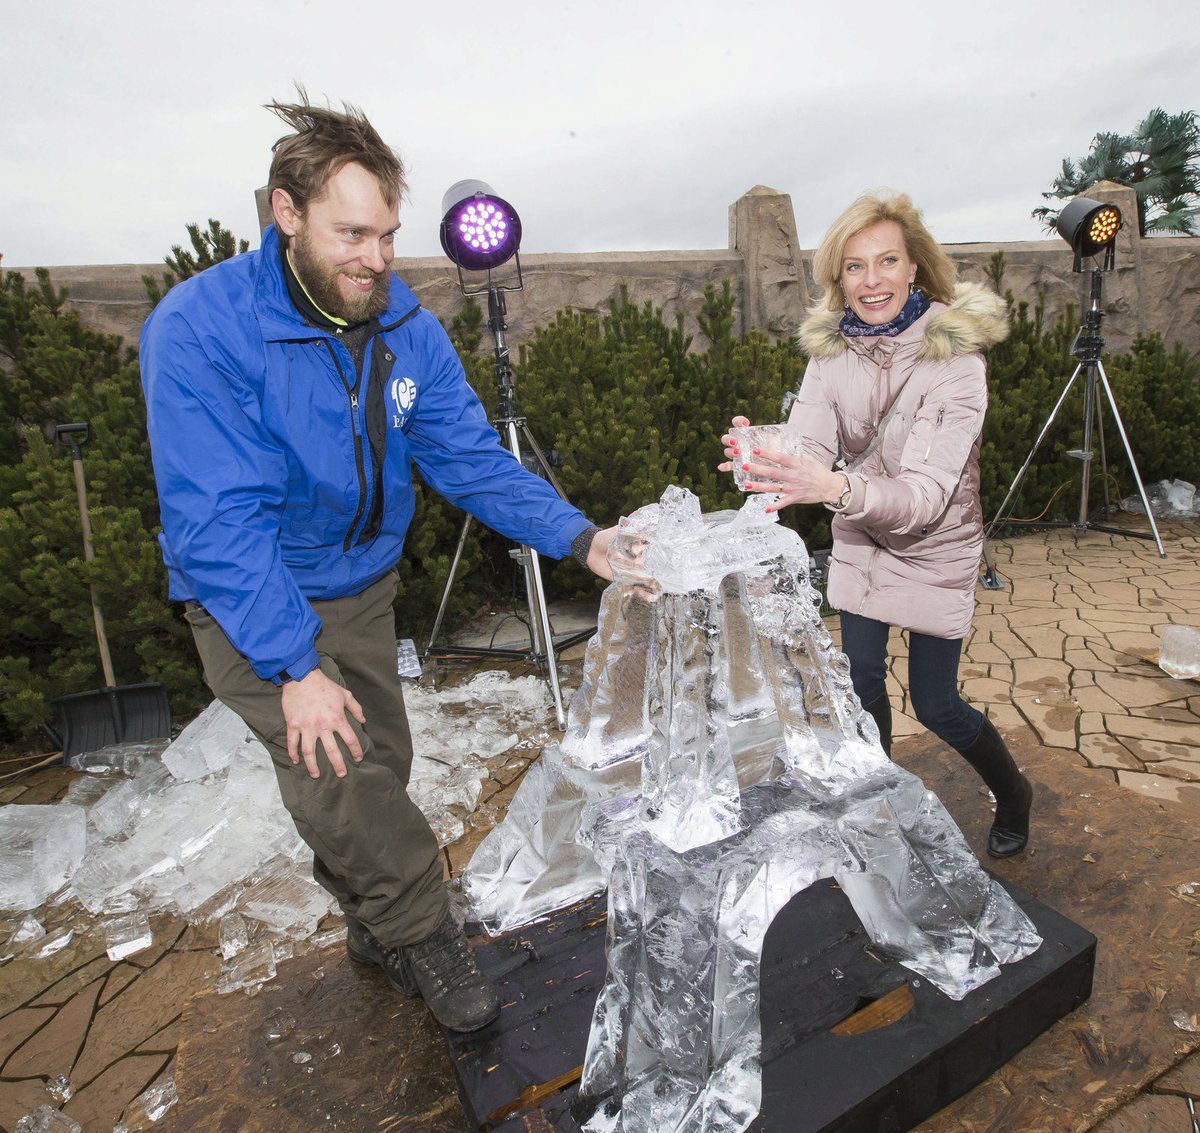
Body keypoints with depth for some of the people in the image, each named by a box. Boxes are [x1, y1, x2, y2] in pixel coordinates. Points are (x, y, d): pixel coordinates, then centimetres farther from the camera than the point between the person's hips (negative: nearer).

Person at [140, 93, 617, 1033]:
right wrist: (295, 667, -27)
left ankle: (377, 928, 38)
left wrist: (578, 537, -21)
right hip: (250, 602, -4)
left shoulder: (408, 330, -7)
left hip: (360, 586, 5)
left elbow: (473, 458, -8)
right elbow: (218, 521, -25)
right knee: (335, 777, -13)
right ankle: (423, 935, 15)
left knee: (380, 764, 11)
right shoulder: (198, 328, -22)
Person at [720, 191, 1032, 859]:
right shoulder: (831, 347, -10)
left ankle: (1013, 796, 38)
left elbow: (927, 492, -34)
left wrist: (838, 488, -53)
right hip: (859, 543, 4)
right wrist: (768, 463, -45)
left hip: (936, 548, -4)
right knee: (861, 679, 12)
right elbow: (808, 445, -21)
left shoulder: (955, 358, -25)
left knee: (935, 703, 6)